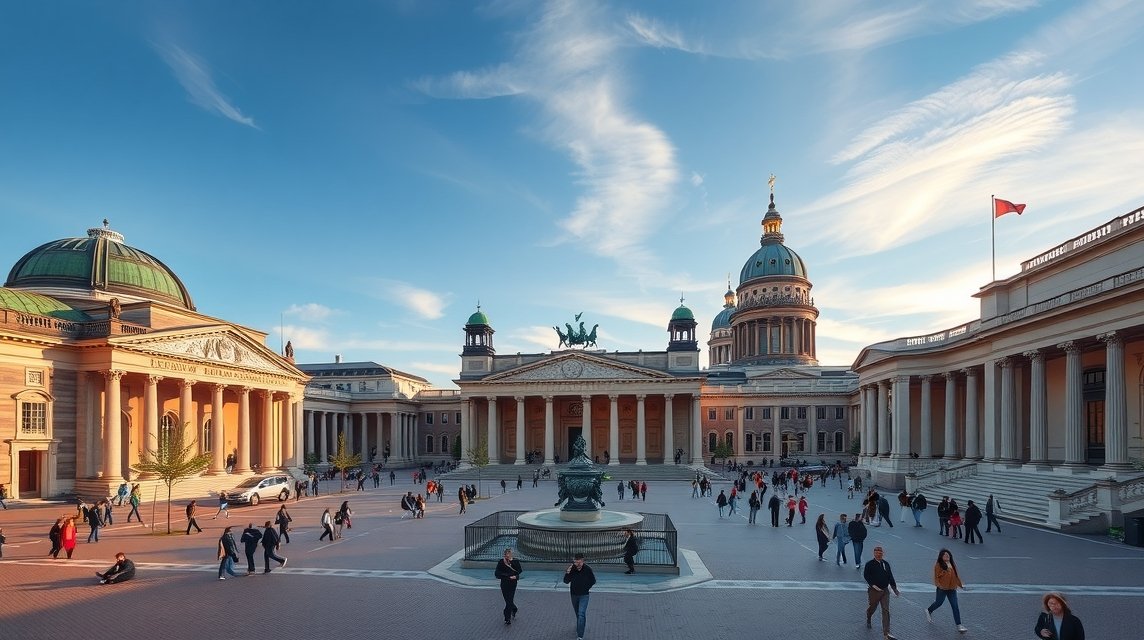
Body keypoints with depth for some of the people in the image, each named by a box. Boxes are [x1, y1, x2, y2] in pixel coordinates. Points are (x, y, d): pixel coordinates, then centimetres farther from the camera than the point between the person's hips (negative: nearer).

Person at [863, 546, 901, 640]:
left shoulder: (886, 564, 6)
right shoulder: (870, 564, -9)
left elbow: (890, 577, 12)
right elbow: (866, 575, -12)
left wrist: (895, 589, 11)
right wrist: (873, 585, -21)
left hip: (885, 590, 3)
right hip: (874, 590, -3)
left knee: (886, 611, -5)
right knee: (873, 607, 13)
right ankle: (868, 619, 48)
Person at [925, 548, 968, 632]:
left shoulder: (953, 564, 5)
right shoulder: (938, 565, -12)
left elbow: (956, 575, 15)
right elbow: (936, 577, -12)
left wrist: (960, 585, 16)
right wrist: (939, 585, -23)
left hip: (952, 588, 4)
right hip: (942, 589, -4)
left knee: (955, 607, 0)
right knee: (939, 602, 12)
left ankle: (959, 625, 2)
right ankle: (929, 611, 42)